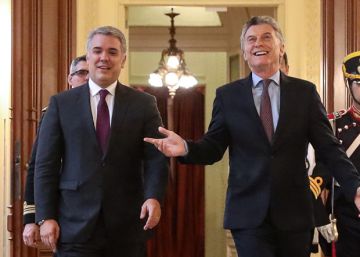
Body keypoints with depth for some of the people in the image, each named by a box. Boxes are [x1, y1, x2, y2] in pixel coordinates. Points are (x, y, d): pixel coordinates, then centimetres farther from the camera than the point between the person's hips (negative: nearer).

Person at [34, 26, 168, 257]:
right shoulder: (61, 104, 6)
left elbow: (156, 158, 0)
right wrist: (46, 217, -5)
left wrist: (154, 197, -19)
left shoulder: (144, 104, 6)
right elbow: (46, 164, 3)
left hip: (127, 227, 1)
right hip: (75, 226, -1)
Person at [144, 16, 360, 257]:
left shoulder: (305, 92, 5)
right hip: (249, 213, -1)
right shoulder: (227, 95, 5)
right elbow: (213, 148, 4)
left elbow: (329, 148, 2)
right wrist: (186, 147, -17)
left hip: (294, 212, 1)